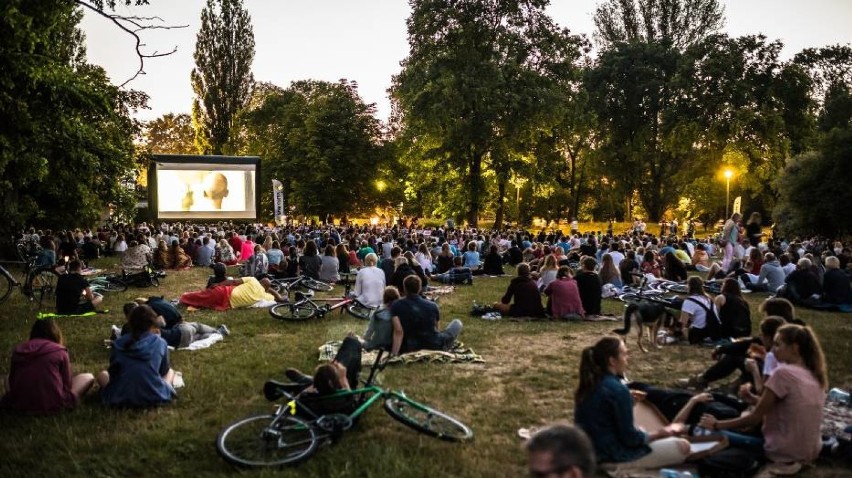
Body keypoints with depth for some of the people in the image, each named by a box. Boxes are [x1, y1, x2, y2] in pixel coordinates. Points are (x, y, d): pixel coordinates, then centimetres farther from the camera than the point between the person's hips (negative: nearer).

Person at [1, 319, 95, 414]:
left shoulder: (18, 350, 6)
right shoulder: (60, 351, -4)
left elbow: (12, 382, 12)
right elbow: (67, 384, -1)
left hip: (19, 405, 1)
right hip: (52, 405, -1)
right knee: (89, 377, 14)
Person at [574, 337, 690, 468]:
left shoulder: (588, 385, 2)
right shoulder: (618, 389, -24)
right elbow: (630, 438, -18)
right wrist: (661, 433, -2)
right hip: (615, 457, -8)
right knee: (682, 447, -1)